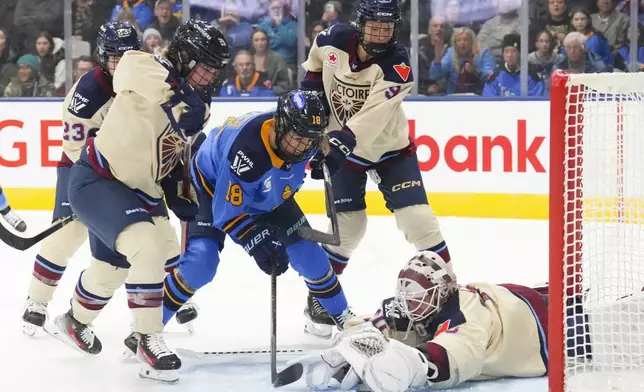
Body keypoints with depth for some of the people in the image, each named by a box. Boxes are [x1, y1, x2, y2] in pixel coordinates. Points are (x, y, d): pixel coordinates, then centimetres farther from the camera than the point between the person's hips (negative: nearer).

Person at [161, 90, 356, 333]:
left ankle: (343, 317, 23)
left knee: (307, 252, 1)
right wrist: (256, 242, -45)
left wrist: (334, 144, -16)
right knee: (201, 263, -23)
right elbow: (228, 212, -37)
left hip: (269, 197, 6)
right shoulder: (246, 151, -45)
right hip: (214, 189, -6)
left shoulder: (303, 130, -26)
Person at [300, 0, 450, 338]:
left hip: (390, 149, -1)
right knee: (348, 225, -5)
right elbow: (315, 65, 10)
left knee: (418, 219, -12)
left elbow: (369, 119, -37)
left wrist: (339, 143, -47)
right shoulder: (333, 40, -17)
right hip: (341, 146, 1)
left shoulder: (397, 64, -26)